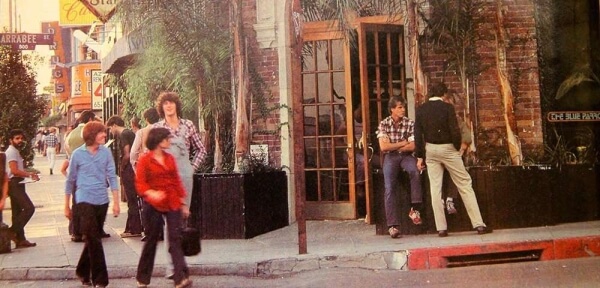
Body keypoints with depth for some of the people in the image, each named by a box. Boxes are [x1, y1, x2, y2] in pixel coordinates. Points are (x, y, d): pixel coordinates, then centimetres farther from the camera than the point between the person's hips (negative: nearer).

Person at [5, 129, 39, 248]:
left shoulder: (15, 152, 19)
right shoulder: (11, 151, -12)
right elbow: (14, 171, -20)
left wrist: (29, 174, 5)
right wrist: (30, 174, -14)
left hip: (17, 184, 10)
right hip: (14, 184, -10)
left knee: (17, 212, 10)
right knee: (29, 208, -16)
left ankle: (20, 239, 14)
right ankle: (13, 231, -10)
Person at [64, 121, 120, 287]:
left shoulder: (106, 152, 2)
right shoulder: (78, 154, -4)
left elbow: (112, 177, 3)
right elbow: (71, 180, 5)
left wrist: (116, 202, -1)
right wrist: (67, 206, 9)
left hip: (102, 201, 3)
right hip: (85, 200, -3)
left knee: (92, 239, 15)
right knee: (94, 240, -6)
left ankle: (83, 272, 34)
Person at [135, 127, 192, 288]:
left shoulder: (170, 158, 11)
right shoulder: (145, 160, -4)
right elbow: (140, 184, -9)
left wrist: (183, 203, 14)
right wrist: (151, 193, -29)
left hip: (173, 204, 4)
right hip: (154, 205, -4)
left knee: (175, 239, -5)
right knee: (152, 240, 5)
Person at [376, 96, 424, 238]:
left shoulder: (410, 123, 0)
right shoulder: (383, 124, 1)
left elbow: (412, 146, -7)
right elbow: (383, 147, -8)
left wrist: (393, 146, -6)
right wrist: (402, 143, -5)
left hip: (406, 156, 0)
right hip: (390, 158, 0)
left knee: (415, 172, -33)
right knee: (390, 188, -17)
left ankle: (415, 209, -24)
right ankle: (393, 225, -18)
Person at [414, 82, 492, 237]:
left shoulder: (420, 110, 2)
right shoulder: (447, 107, -9)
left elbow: (418, 134, 1)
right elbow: (455, 131, -14)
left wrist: (419, 157, 6)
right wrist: (457, 148, 3)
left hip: (430, 150, 3)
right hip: (448, 148, -3)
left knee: (435, 188, 5)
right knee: (464, 184, 4)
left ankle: (441, 228, 4)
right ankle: (478, 224, 3)